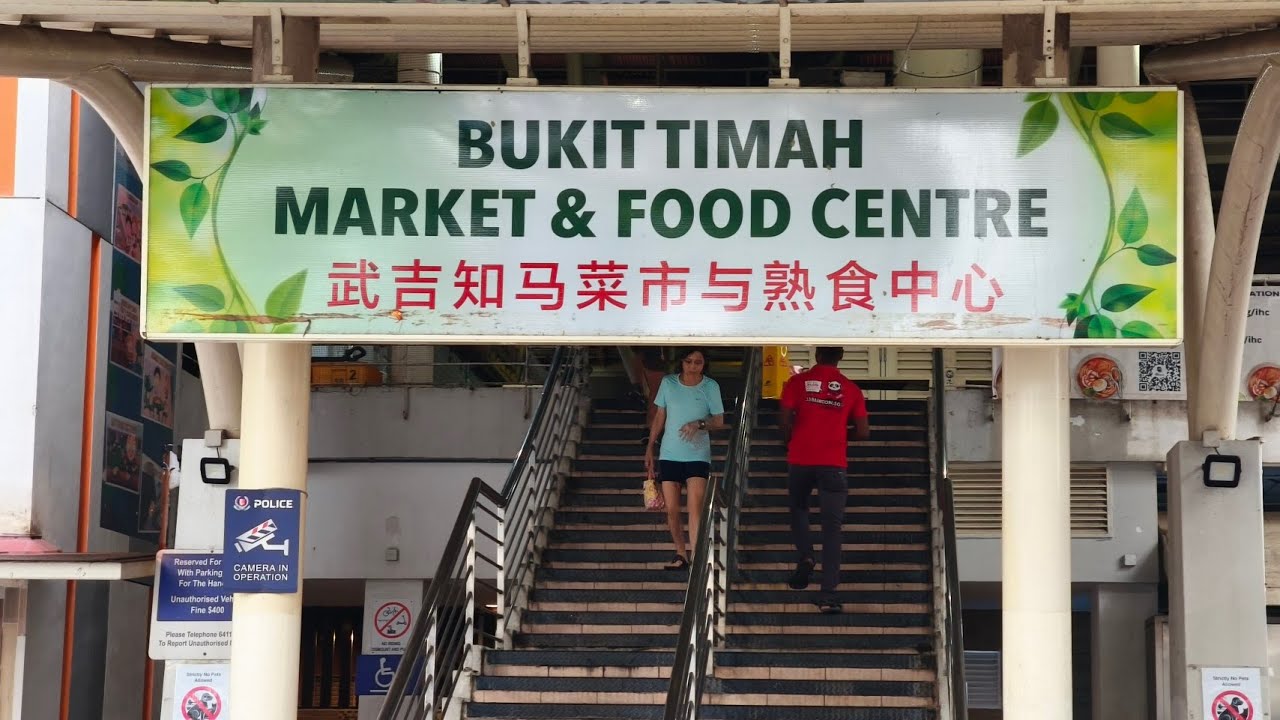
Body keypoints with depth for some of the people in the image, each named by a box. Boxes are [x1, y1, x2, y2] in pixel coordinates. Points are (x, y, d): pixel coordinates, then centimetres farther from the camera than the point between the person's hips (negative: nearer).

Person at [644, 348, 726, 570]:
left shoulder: (710, 387, -3)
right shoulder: (668, 383, 1)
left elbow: (719, 422, 1)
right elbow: (659, 417, 10)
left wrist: (700, 423, -18)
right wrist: (649, 449, 8)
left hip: (698, 456, -2)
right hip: (669, 455, 2)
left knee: (695, 508, -15)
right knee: (672, 510, 4)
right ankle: (681, 555, 20)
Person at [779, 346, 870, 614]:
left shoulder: (797, 382, 2)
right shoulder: (851, 389, 5)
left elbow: (786, 423, -3)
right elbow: (863, 432, 5)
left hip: (800, 460, 0)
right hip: (834, 464, 0)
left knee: (799, 508, 25)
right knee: (832, 526, 0)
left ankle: (805, 556, -1)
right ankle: (828, 594, -7)